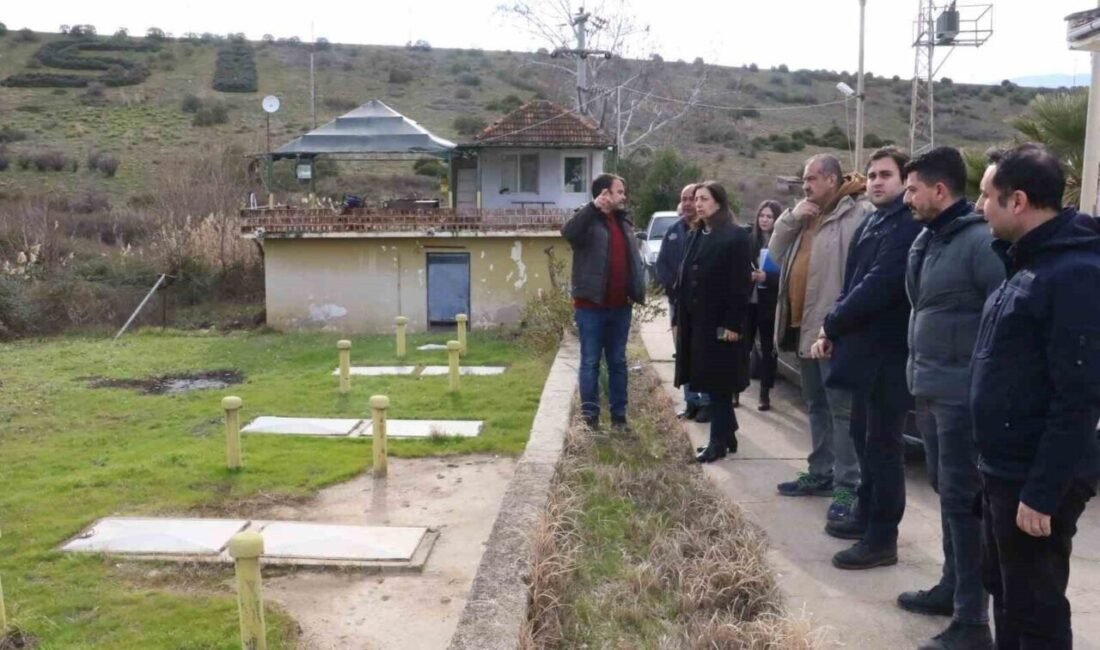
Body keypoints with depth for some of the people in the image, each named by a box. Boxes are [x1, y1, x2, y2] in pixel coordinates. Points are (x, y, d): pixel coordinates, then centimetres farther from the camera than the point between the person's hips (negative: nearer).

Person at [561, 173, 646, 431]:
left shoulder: (624, 221, 13)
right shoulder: (588, 220, -6)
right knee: (590, 362, 2)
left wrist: (638, 291, 7)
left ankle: (619, 415, 19)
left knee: (618, 362, 11)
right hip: (591, 305, -6)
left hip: (620, 306, 6)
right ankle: (590, 415, 10)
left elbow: (634, 259, 17)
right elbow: (568, 232, -30)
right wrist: (594, 206, -35)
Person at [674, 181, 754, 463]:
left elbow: (742, 284, -14)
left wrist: (733, 323, -18)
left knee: (718, 383, -1)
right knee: (711, 382, 12)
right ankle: (727, 435, 24)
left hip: (720, 323, -7)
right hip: (696, 322, 7)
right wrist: (680, 320, 10)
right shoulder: (696, 237, 14)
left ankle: (719, 442, 7)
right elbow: (686, 280, 13)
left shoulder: (736, 236, -9)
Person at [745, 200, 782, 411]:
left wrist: (766, 278, -20)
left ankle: (765, 394, 14)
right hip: (748, 301, 2)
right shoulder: (749, 241, 5)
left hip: (769, 304, -2)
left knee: (767, 348, 7)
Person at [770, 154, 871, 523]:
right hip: (804, 327, 9)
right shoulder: (805, 217, 17)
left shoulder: (857, 214, -12)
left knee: (841, 410, -5)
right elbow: (775, 254, 13)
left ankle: (848, 486, 1)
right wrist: (790, 218, -1)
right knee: (816, 407, 17)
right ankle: (820, 474, 28)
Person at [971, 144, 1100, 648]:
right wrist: (996, 470, 16)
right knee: (1004, 592, 21)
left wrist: (1043, 493, -22)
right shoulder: (1025, 262, 10)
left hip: (1036, 481, -9)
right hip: (1002, 471, 9)